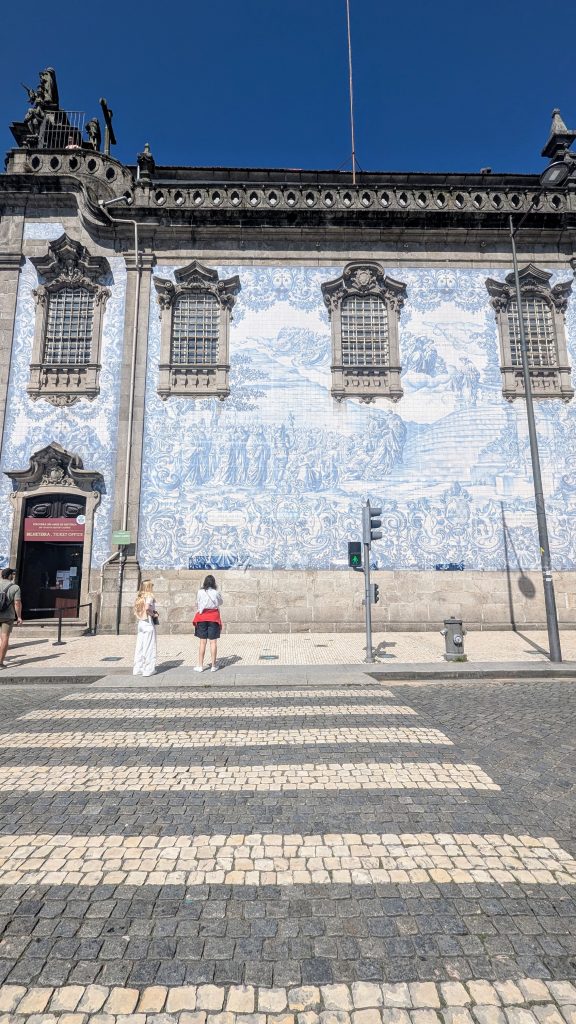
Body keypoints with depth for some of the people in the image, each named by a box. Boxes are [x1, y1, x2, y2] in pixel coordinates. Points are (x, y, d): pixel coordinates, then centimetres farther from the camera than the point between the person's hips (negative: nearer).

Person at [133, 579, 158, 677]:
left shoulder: (139, 597, 11)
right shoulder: (149, 596, -11)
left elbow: (136, 611, 10)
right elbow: (147, 608, -28)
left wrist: (152, 613, 8)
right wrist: (153, 614, -13)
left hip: (140, 623, 7)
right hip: (149, 623, -7)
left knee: (140, 647, 11)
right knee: (149, 647, 0)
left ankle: (137, 669, 16)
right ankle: (148, 669, 4)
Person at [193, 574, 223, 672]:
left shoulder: (200, 592, -6)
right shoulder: (216, 592, -5)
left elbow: (197, 604, 4)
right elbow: (220, 602, 10)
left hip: (202, 617, 0)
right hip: (214, 617, 0)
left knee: (202, 642, 6)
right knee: (213, 642, 5)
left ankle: (200, 666, 10)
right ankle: (213, 666, 11)